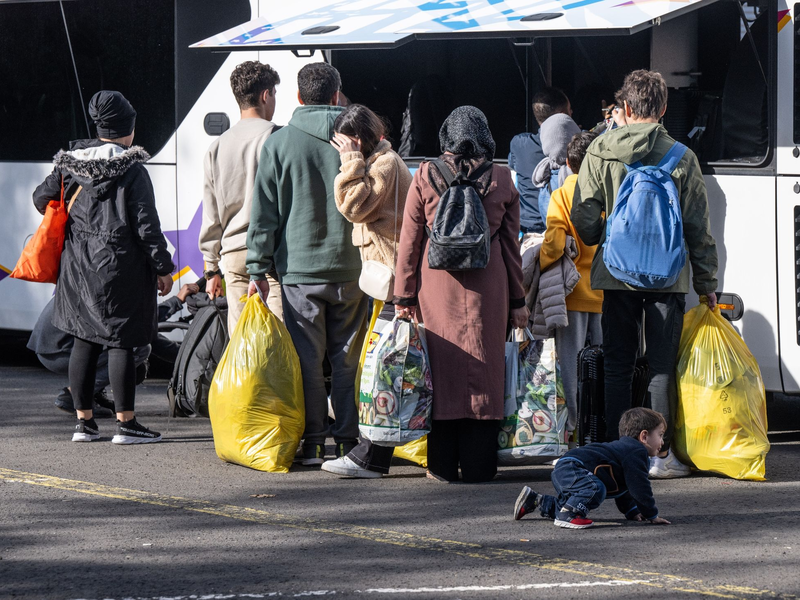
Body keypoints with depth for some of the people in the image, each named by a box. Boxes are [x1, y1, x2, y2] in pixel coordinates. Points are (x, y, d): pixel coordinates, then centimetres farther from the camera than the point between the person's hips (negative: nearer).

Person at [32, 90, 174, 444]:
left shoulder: (70, 163, 4)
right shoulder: (132, 170, -12)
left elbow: (42, 199, 13)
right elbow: (146, 225, -12)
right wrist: (163, 268, -4)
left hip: (78, 265, 5)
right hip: (120, 266, -5)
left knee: (83, 342, 10)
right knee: (121, 343, -2)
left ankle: (84, 421, 13)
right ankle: (125, 423, 0)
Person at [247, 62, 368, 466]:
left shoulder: (279, 144, -2)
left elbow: (264, 213, -1)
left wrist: (259, 270, 2)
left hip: (299, 268, -1)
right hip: (350, 267, 1)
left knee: (307, 358, 3)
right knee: (348, 358, 8)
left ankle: (312, 443, 2)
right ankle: (348, 440, 9)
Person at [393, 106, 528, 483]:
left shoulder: (425, 178, -1)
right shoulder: (502, 181, 1)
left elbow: (409, 243, 1)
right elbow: (511, 245, 6)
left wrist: (404, 296, 7)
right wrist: (517, 300, 13)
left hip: (437, 283, 0)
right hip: (487, 288, 0)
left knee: (441, 367, 5)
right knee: (483, 370, 4)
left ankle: (443, 463, 7)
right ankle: (477, 464, 4)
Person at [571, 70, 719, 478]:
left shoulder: (601, 151, -2)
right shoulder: (681, 157, -4)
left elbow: (584, 217, -1)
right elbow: (698, 227, 0)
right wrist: (707, 283, 8)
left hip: (616, 273, 1)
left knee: (618, 366, 10)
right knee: (663, 367, 5)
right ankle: (659, 454, 3)